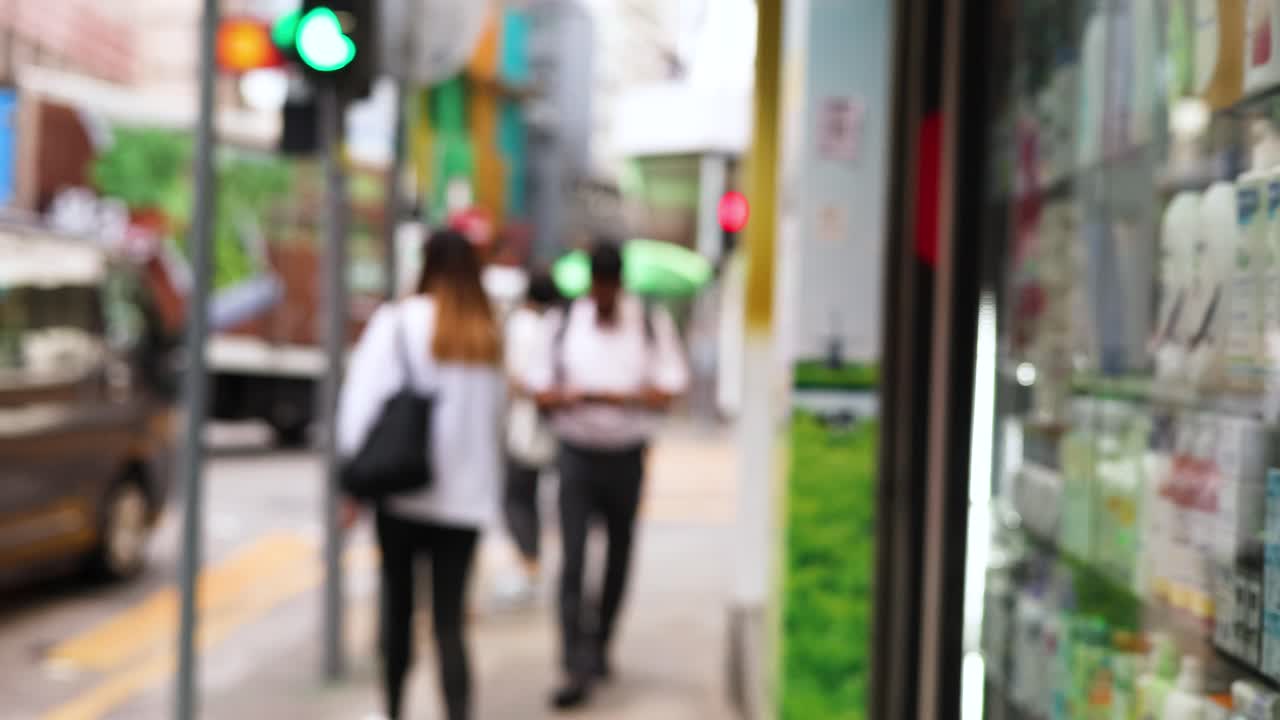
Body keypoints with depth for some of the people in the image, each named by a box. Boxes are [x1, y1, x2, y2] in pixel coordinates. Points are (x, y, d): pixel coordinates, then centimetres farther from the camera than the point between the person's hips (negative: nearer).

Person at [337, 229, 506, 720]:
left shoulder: (398, 321, -8)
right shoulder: (490, 336, 3)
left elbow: (365, 396, -11)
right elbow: (495, 415, 8)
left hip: (403, 486, -2)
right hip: (467, 495, 2)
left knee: (398, 605, 17)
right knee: (450, 620, 2)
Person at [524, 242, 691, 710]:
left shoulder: (652, 324, -1)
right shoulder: (563, 322, 2)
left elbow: (668, 391, -7)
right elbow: (540, 386, 4)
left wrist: (610, 396, -19)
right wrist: (563, 397, -19)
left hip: (627, 456, 1)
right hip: (576, 455, 0)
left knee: (618, 557, 13)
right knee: (572, 561, -10)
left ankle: (600, 646, 32)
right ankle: (577, 670, -11)